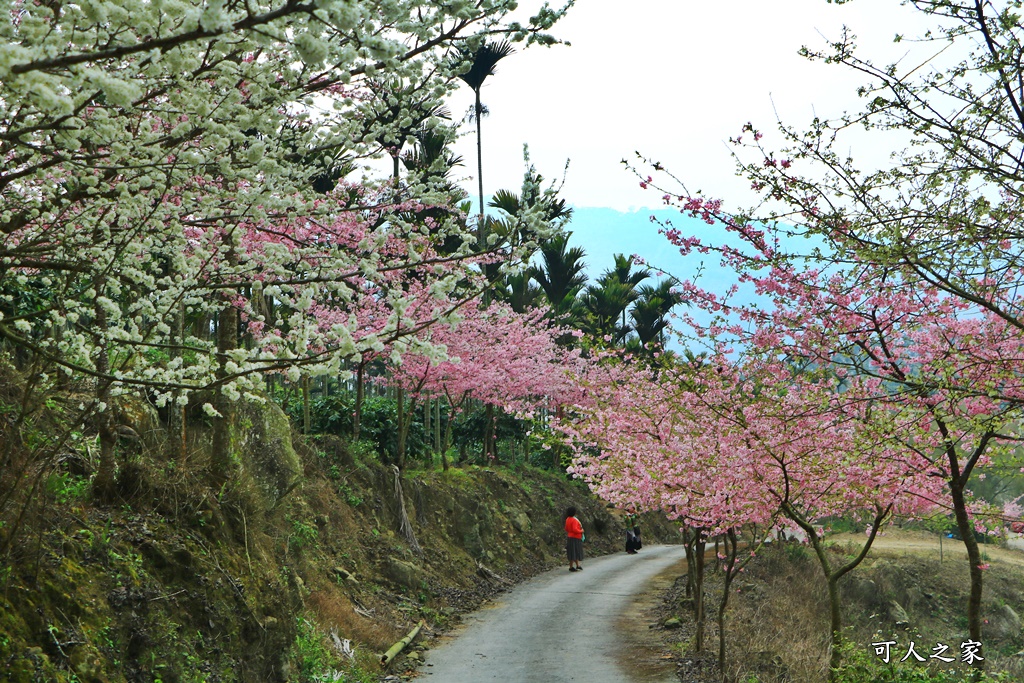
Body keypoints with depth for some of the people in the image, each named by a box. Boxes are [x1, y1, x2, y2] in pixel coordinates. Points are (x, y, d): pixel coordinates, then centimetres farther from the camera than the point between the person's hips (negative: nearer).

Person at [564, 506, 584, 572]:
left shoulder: (568, 519, 7)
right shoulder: (574, 520, -20)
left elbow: (566, 529, 15)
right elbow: (575, 529, -27)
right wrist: (581, 531, -12)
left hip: (570, 538, 9)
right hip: (575, 539, -9)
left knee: (576, 552, 17)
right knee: (573, 553, -4)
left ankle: (578, 565, 24)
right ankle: (571, 567, -1)